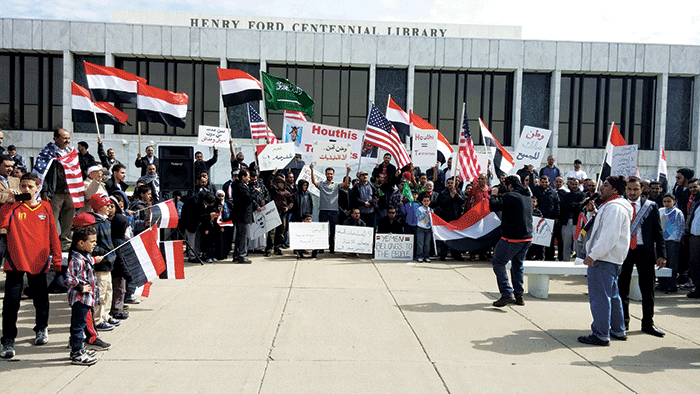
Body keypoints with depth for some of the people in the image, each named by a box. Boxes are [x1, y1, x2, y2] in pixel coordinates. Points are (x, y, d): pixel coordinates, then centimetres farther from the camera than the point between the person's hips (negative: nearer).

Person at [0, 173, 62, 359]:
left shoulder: (45, 208, 5)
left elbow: (53, 235, 8)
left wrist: (56, 259, 7)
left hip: (39, 261, 2)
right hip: (15, 261, -2)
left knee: (41, 299, 14)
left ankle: (41, 329, 38)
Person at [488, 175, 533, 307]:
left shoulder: (511, 196, -14)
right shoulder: (528, 197, 15)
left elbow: (494, 207, -22)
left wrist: (493, 195, -4)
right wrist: (500, 196, 20)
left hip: (512, 238, -9)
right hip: (527, 238, 9)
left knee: (498, 263, 0)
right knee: (517, 265, 18)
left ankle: (507, 294, -8)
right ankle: (519, 296, 23)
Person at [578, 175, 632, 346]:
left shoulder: (614, 207, -16)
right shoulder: (610, 205, 18)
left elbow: (609, 236, -24)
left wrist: (593, 255, -24)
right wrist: (593, 211, 20)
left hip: (603, 260, -12)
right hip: (610, 259, 12)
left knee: (599, 296, -6)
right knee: (612, 295, 19)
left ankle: (601, 335, -1)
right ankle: (618, 331, 30)